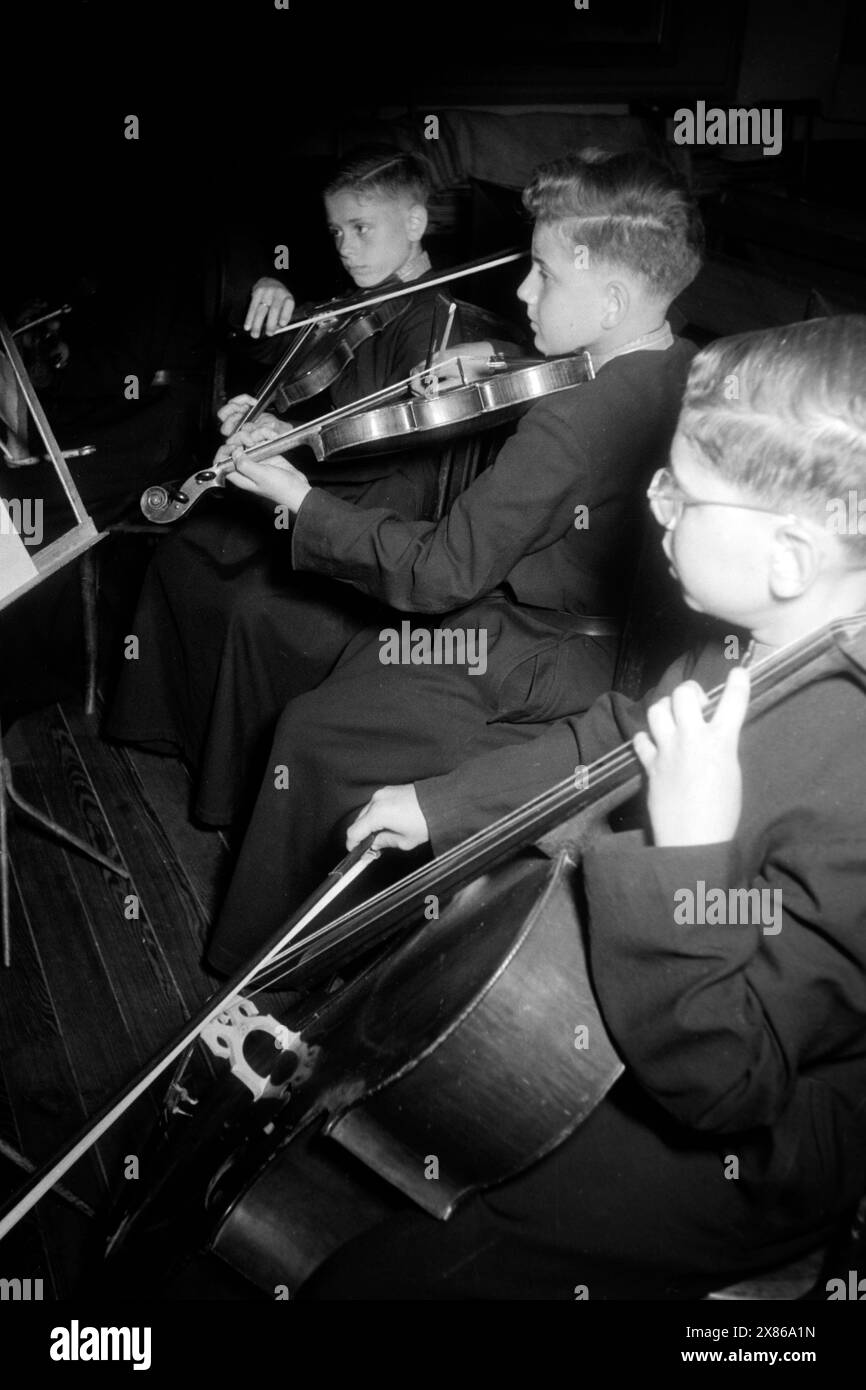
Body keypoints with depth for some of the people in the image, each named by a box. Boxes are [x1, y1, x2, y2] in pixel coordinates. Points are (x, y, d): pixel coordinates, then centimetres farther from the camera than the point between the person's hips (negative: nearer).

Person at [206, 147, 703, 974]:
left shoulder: (569, 427, -31)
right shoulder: (691, 375, -6)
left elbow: (440, 573, -25)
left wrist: (300, 501, -17)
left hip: (551, 676, -9)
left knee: (312, 731, 1)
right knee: (366, 657, 23)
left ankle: (257, 960, 21)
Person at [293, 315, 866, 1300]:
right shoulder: (771, 645, -9)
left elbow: (720, 1077, -32)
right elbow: (621, 744, 9)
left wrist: (687, 853, -41)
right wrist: (439, 804, 9)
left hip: (746, 1149, -8)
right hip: (632, 980, 8)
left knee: (370, 1276, -11)